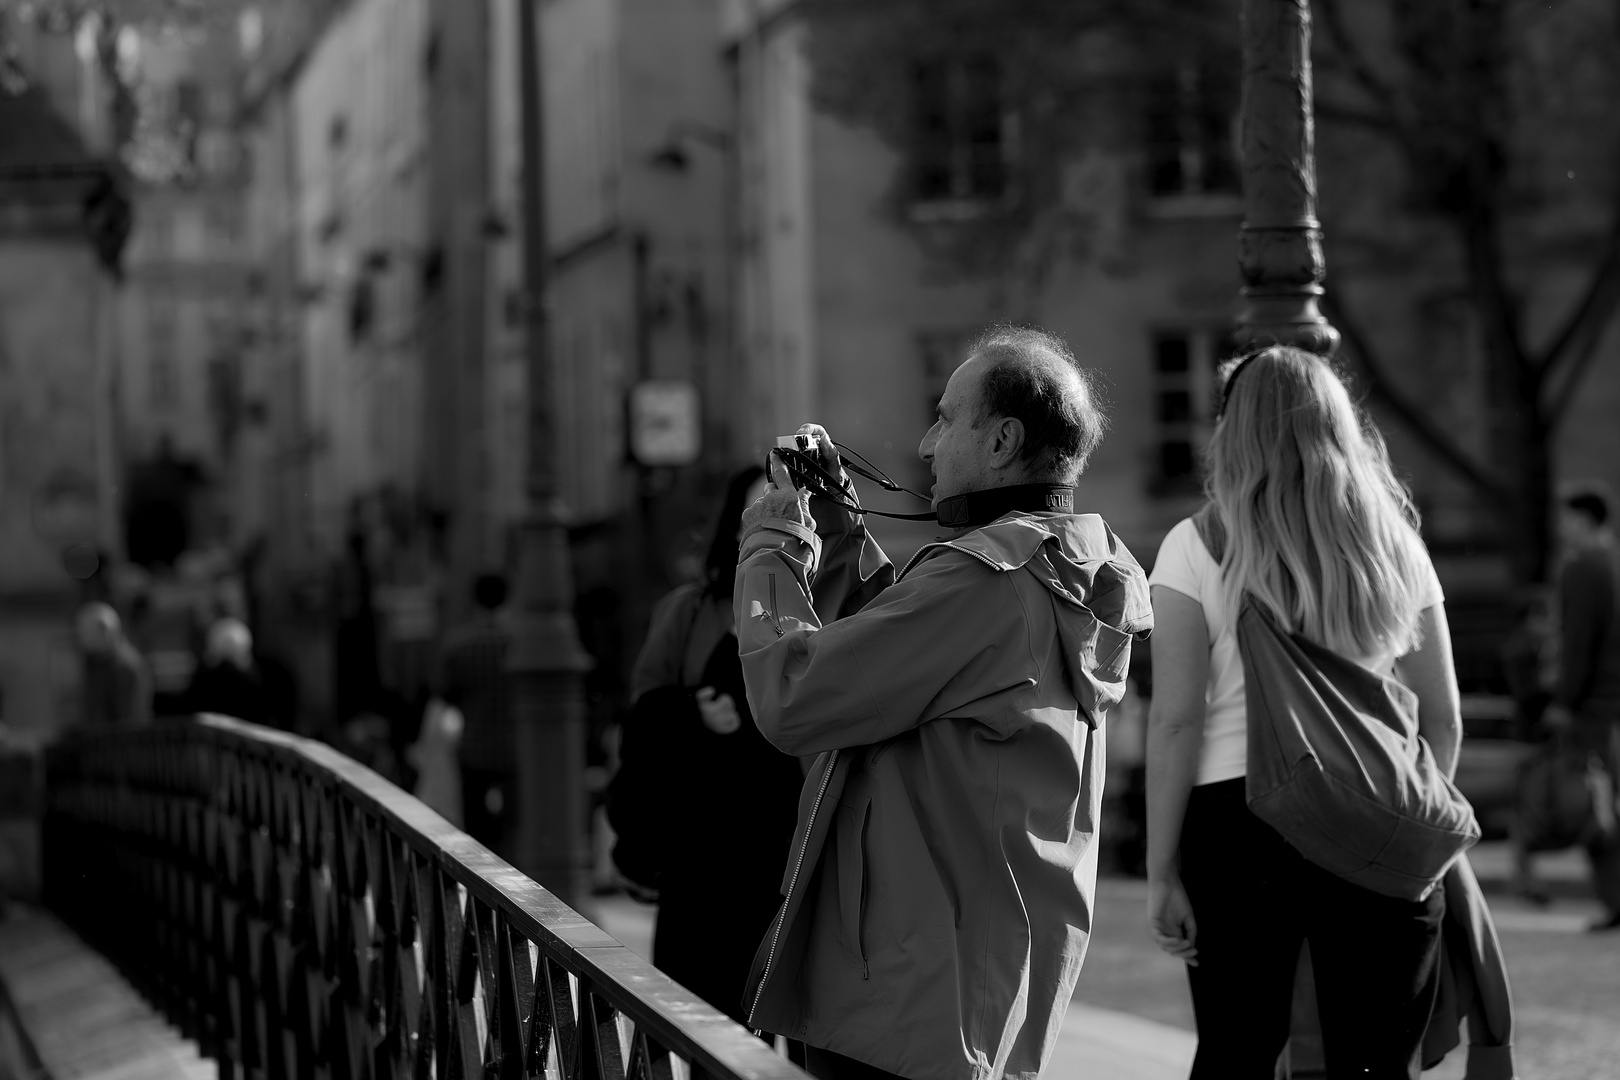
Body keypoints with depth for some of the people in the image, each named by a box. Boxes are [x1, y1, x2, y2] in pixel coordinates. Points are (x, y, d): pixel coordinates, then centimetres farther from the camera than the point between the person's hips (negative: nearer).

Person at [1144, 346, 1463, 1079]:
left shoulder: (1197, 549, -1)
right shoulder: (1396, 548, 9)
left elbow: (1175, 723, -6)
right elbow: (1443, 723, 11)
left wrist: (1162, 870, -3)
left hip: (1238, 823, -2)